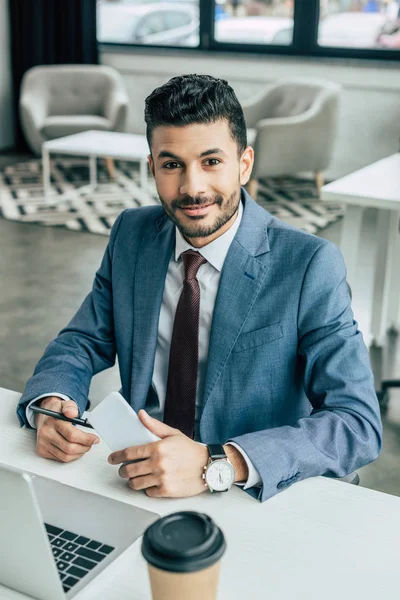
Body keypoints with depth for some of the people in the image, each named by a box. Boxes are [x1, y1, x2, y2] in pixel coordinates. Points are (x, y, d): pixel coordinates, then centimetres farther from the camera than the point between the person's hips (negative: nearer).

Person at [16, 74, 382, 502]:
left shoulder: (310, 266, -14)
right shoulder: (131, 235, 2)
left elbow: (359, 423, -20)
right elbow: (82, 342, 7)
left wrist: (217, 464, -33)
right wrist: (50, 404, -17)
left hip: (256, 501, -2)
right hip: (139, 479, 3)